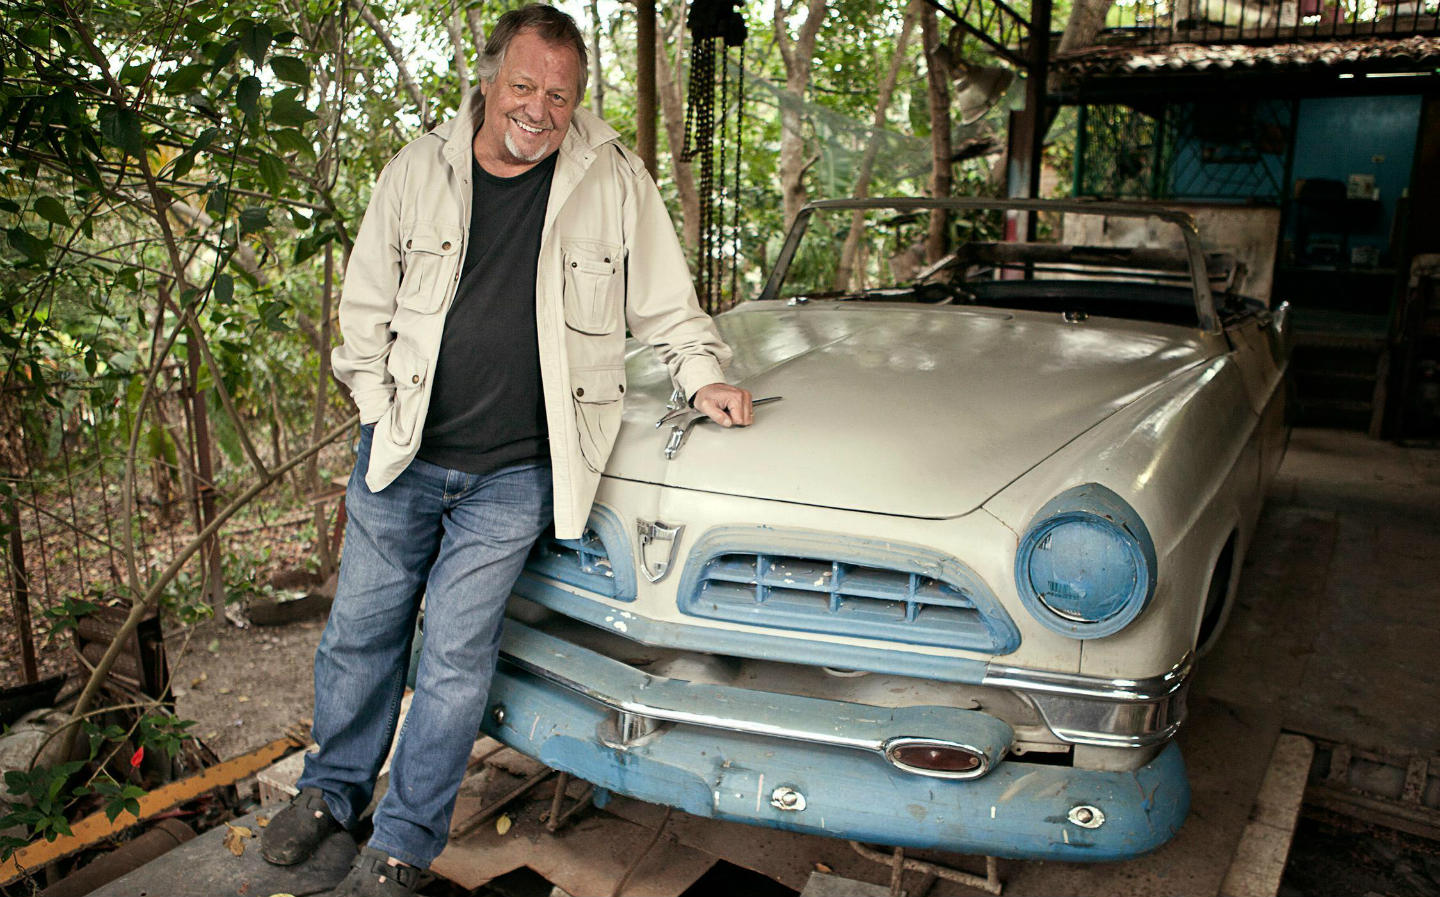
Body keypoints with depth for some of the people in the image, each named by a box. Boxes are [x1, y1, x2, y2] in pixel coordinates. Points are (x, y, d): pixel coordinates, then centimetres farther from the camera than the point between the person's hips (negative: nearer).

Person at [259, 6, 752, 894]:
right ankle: (333, 788, 40)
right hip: (399, 456, 3)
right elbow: (366, 308, 7)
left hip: (513, 477, -2)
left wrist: (705, 377, -4)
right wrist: (382, 415, 0)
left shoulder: (616, 179, -2)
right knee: (360, 632, 14)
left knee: (456, 656, 1)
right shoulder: (416, 170, 2)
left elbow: (666, 301, 7)